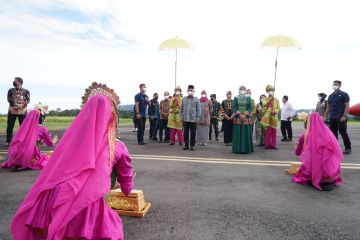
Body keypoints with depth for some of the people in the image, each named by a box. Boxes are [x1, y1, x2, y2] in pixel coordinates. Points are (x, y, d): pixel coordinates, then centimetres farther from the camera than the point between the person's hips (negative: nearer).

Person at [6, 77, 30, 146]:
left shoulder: (26, 91, 5)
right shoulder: (11, 90, 10)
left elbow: (28, 100, -5)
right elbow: (9, 99, -3)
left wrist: (22, 105, -21)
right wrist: (16, 104, -18)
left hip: (23, 111, -1)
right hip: (12, 111, 1)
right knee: (10, 126, 2)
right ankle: (8, 141, 10)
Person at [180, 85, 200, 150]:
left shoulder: (196, 99, 2)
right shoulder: (184, 99, 9)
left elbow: (198, 109, 1)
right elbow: (181, 108, 11)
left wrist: (197, 118, -5)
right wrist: (181, 116, 4)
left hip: (193, 120, -2)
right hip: (185, 119, 2)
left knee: (193, 133, 4)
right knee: (185, 133, 6)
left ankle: (192, 145, 15)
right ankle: (186, 145, 16)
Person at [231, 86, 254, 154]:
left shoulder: (248, 98, 7)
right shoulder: (235, 98, 7)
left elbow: (250, 108, 0)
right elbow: (234, 108, 1)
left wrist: (245, 115, -13)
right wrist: (239, 115, -12)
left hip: (246, 119, 0)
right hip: (237, 119, 0)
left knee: (246, 133, 0)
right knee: (238, 134, 0)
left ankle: (246, 149, 6)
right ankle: (237, 149, 6)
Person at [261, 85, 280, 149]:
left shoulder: (276, 99, 11)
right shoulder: (266, 99, 10)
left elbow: (278, 108, 6)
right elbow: (264, 104, -10)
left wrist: (275, 111, -12)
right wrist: (270, 99, -16)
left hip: (274, 117, 1)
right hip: (267, 117, -1)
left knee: (273, 131, 2)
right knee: (267, 131, -3)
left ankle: (273, 145, 8)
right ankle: (267, 145, 2)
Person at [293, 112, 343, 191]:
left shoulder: (306, 136, -1)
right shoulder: (328, 133, 5)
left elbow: (297, 153, 15)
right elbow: (337, 153, 17)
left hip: (317, 173, -2)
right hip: (333, 175, 3)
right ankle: (331, 181, 11)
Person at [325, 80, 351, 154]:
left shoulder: (344, 94, -1)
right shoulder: (330, 96, 16)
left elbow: (347, 106, -7)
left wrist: (344, 116, -17)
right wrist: (325, 116, 12)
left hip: (341, 118, -5)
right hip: (332, 118, 5)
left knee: (343, 133, -2)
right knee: (333, 133, 6)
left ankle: (348, 148, 9)